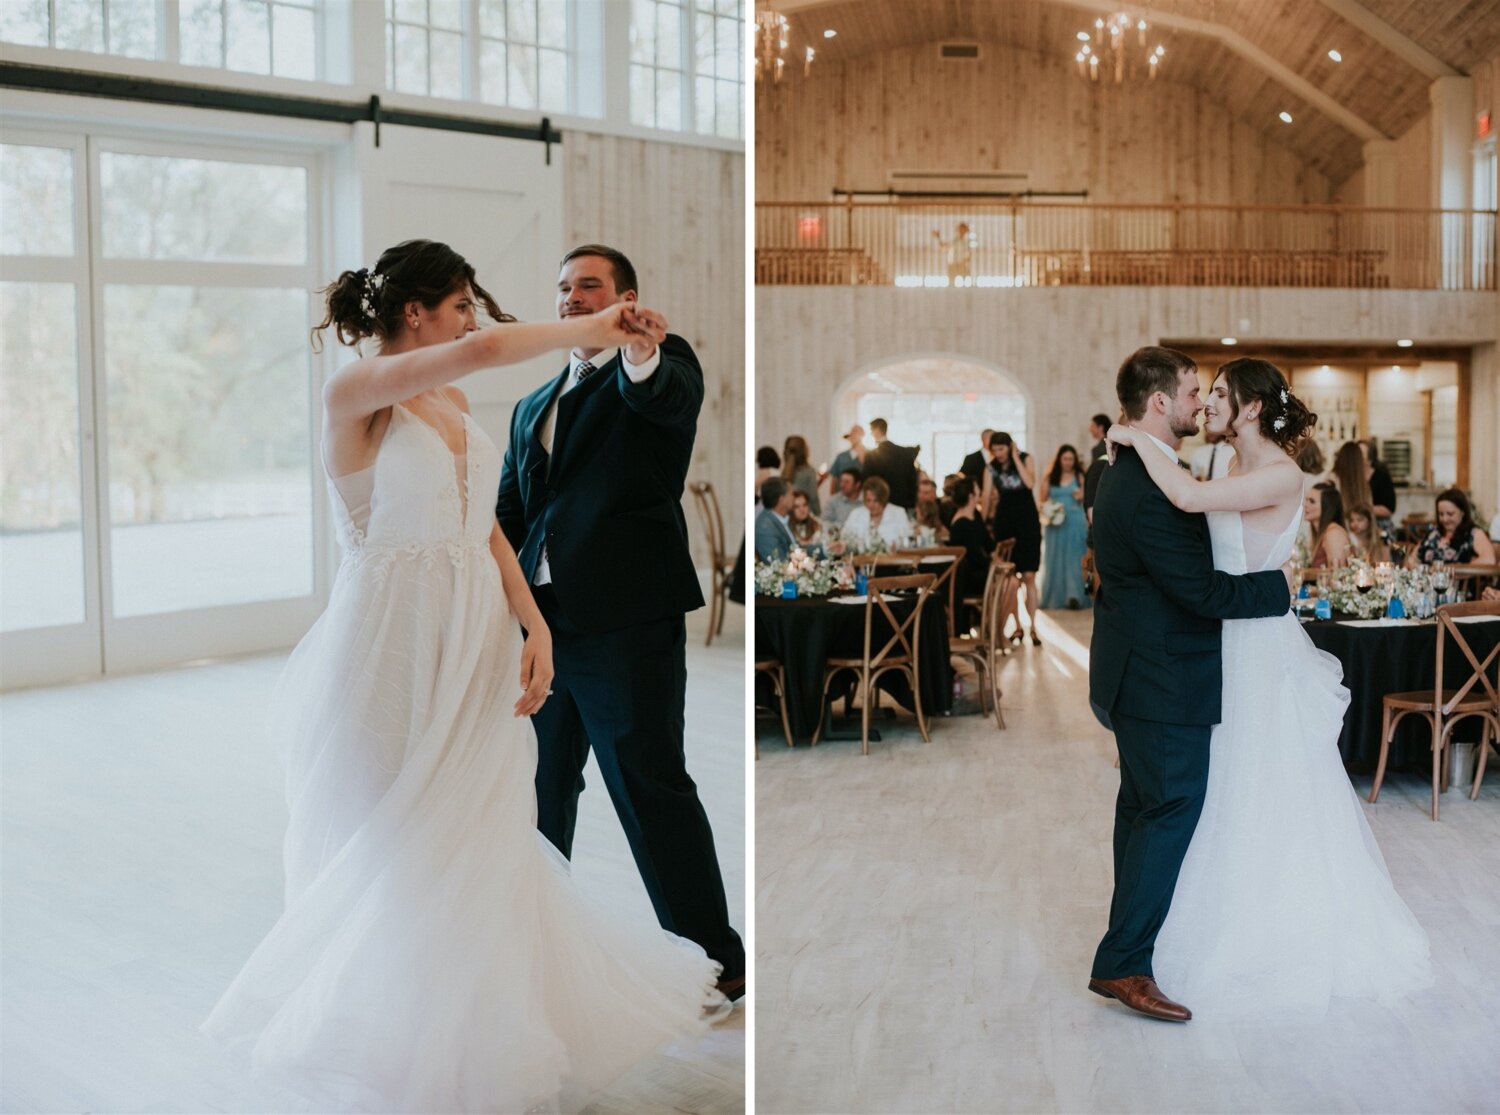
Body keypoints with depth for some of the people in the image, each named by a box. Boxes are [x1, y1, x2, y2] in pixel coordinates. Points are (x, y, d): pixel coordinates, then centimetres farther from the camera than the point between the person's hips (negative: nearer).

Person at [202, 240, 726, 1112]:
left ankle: (472, 1033, 26)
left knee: (477, 845, 11)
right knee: (391, 854, 6)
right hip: (393, 647, -6)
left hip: (476, 642, 7)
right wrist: (592, 329, -16)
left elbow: (485, 524, 10)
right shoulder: (356, 393, -12)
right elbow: (483, 349, -26)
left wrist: (533, 623, -1)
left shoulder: (453, 403, 10)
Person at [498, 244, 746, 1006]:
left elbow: (672, 397, -24)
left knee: (651, 788, -4)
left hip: (626, 618, -7)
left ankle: (712, 957, 8)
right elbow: (510, 513, 18)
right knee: (539, 788, 16)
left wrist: (640, 359, -46)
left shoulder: (663, 362, 1)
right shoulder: (532, 408, 21)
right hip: (543, 621, 7)